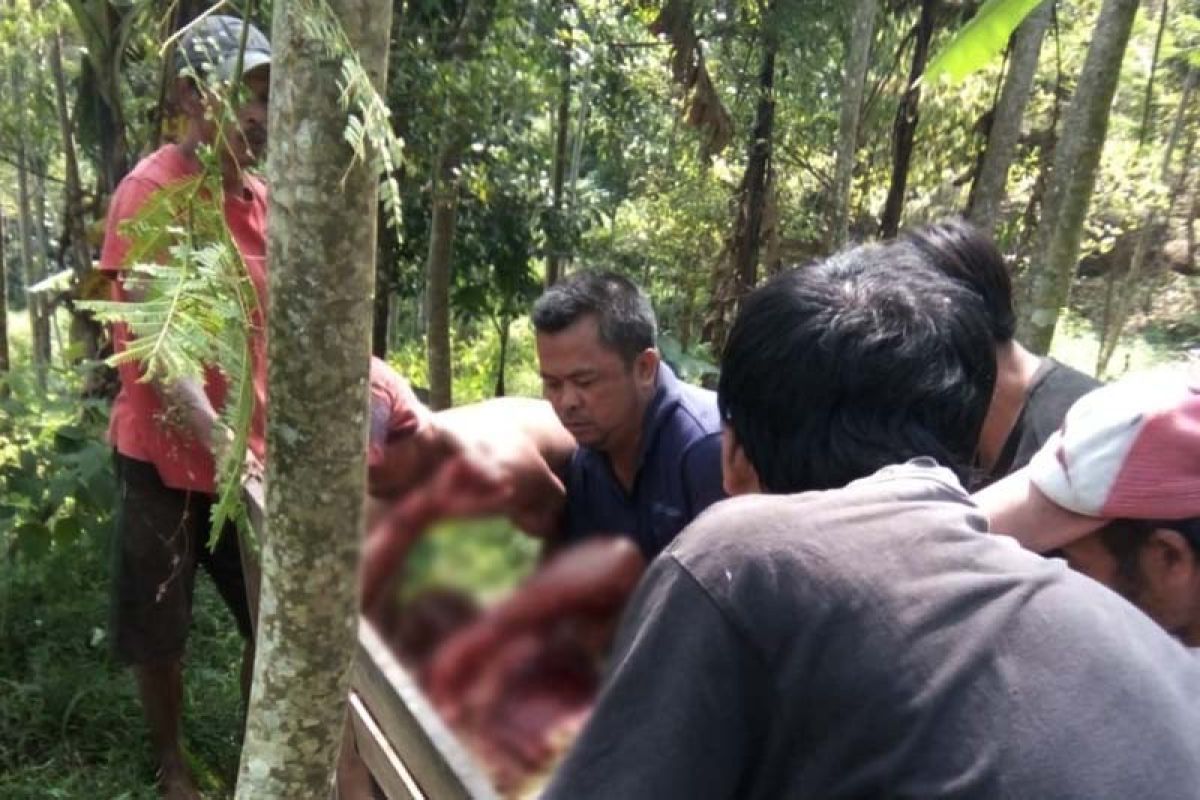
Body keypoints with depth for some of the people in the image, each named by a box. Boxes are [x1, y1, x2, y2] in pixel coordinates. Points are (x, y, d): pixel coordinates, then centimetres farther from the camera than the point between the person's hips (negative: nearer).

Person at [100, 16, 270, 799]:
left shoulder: (259, 197, 5)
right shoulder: (150, 193, -14)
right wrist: (221, 443, -34)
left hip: (255, 452, 5)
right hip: (166, 455, -5)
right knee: (159, 632, 12)